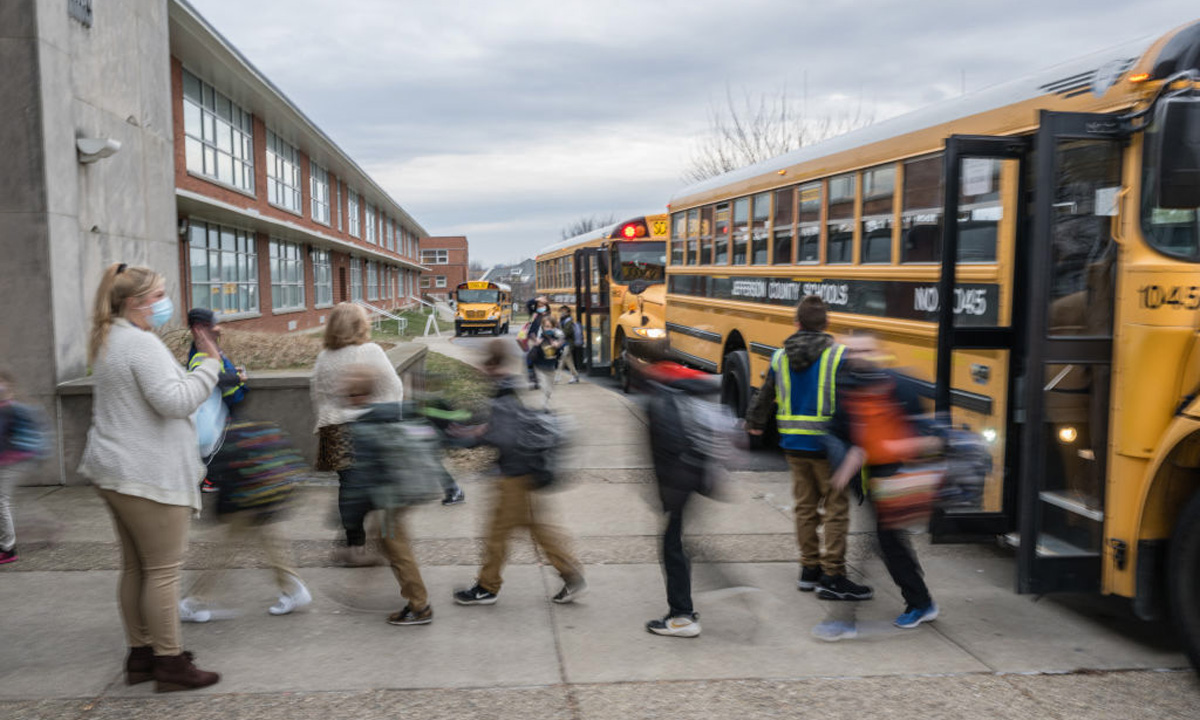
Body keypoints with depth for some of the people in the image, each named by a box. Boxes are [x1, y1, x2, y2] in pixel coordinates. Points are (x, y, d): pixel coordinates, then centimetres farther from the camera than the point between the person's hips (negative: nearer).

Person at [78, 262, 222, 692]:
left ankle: (140, 655, 24)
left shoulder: (109, 342, 18)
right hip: (149, 477, -11)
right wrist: (211, 364, -17)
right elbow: (174, 400, -24)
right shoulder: (141, 343, -16)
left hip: (117, 474, 11)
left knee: (135, 568, 15)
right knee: (164, 570, -4)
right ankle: (170, 664, 2)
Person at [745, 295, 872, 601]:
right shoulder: (839, 356, -11)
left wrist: (754, 422, 31)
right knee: (836, 510, 3)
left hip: (794, 444, 5)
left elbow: (765, 395, 15)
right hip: (828, 446, -5)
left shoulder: (780, 357, 4)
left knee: (805, 507, 15)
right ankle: (832, 578, 5)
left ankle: (809, 570, 22)